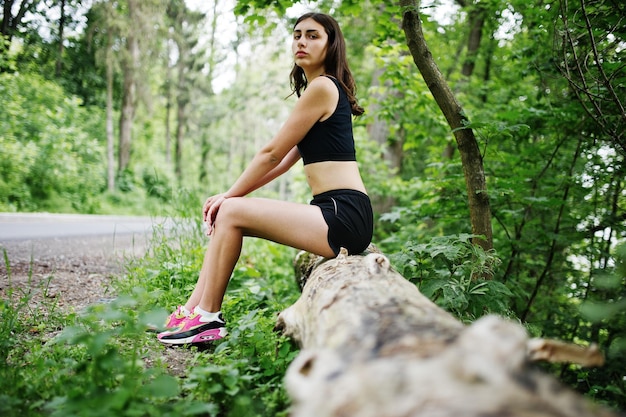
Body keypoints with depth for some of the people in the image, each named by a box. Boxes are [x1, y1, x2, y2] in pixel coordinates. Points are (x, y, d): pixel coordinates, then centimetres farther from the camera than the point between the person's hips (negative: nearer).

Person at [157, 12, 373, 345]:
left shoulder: (322, 87, -9)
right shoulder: (321, 89, 22)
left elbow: (272, 154, -8)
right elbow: (284, 162, 18)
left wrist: (229, 196, 3)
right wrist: (229, 196, 11)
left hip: (344, 217, -10)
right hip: (335, 214, 10)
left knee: (231, 213, -11)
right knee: (227, 213, 7)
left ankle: (208, 318, 0)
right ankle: (192, 310, 9)